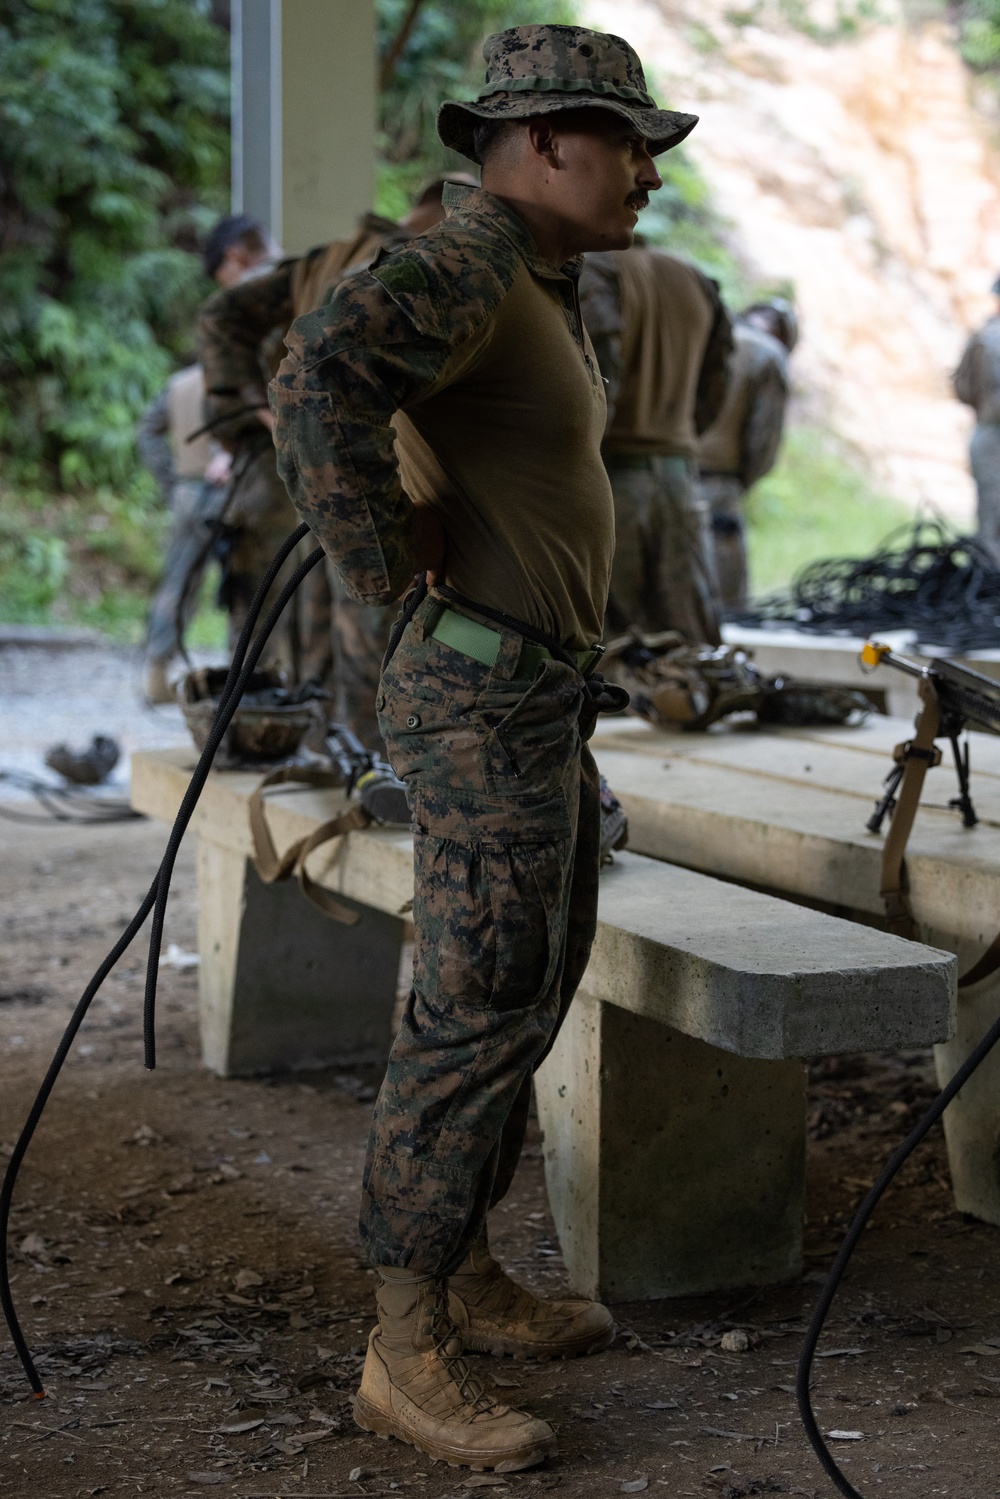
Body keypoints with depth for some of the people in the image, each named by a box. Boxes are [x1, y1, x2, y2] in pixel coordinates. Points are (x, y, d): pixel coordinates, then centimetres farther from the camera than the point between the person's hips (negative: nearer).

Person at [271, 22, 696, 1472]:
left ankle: (466, 1274, 30)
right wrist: (396, 571, -25)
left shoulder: (534, 279, 16)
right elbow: (324, 378, -35)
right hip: (486, 703, -11)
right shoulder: (463, 259, -17)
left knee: (532, 991, 17)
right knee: (478, 1014, -7)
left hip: (539, 696, 11)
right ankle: (405, 1353, 1)